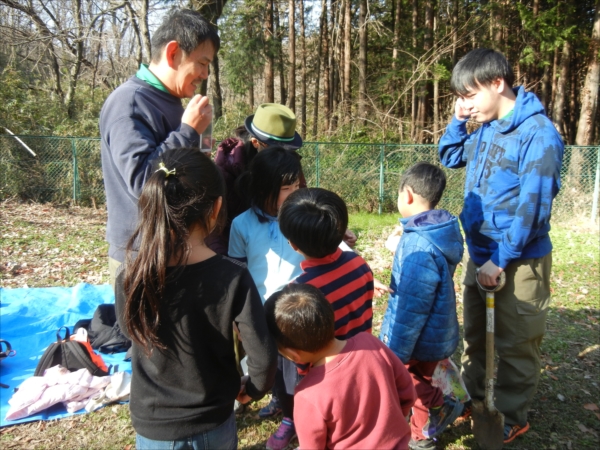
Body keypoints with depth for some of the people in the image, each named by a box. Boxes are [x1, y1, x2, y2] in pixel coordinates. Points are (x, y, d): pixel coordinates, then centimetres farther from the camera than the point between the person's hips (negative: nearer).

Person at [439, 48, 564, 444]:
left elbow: (532, 207, -22)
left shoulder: (538, 133, -20)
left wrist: (500, 259, -19)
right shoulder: (485, 129, 3)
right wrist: (459, 121, 3)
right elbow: (450, 157, 20)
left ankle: (510, 418, 27)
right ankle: (473, 397, 40)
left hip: (517, 262, -7)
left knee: (515, 344, 9)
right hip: (480, 254, 8)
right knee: (476, 335, 21)